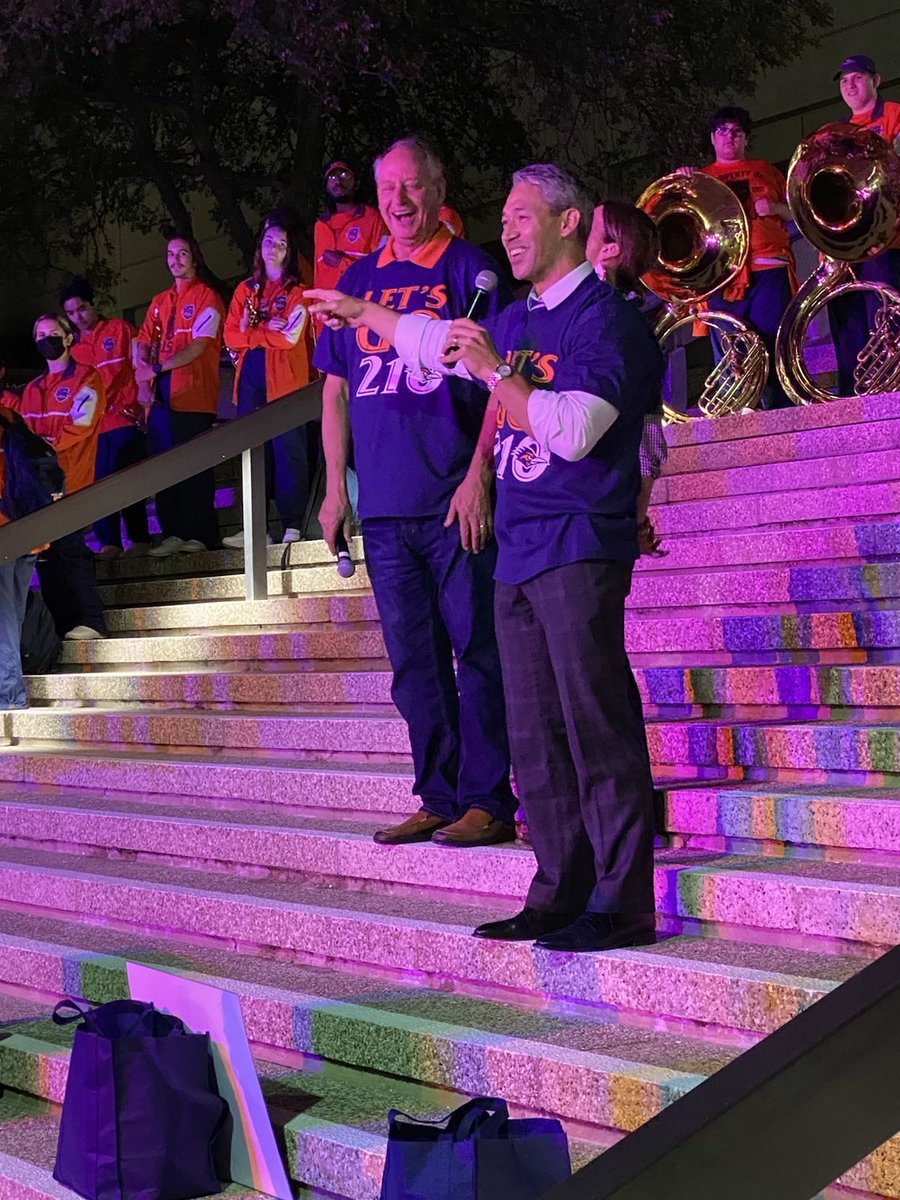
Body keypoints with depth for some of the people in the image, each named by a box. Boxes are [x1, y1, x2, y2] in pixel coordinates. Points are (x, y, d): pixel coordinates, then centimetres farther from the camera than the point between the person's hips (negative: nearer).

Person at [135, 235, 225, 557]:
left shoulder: (206, 297, 0)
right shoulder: (160, 302, 20)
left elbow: (198, 346, -11)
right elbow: (145, 341, 15)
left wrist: (157, 368, -16)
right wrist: (143, 368, -5)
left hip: (193, 394, -6)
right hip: (161, 395, 6)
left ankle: (200, 534, -2)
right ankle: (172, 533, 6)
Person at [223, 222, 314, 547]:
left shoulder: (296, 291, 4)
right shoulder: (245, 289, 17)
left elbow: (290, 336, -9)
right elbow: (231, 335, 8)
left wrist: (250, 333, -1)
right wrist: (267, 331, -6)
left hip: (285, 379, -5)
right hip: (250, 379, 5)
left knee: (288, 450, -7)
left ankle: (293, 526, -6)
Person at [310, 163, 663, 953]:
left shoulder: (604, 317, -6)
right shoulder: (517, 321, 19)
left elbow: (574, 430, -18)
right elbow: (434, 342, 38)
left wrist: (493, 370, -14)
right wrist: (359, 312, 47)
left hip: (580, 548, -8)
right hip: (520, 554, 9)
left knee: (597, 725, -9)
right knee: (536, 738, 7)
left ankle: (623, 903, -6)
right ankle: (562, 892, 13)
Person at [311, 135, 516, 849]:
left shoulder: (469, 269, 1)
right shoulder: (358, 281, 16)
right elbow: (337, 389, 18)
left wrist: (478, 475, -15)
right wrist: (336, 487, 11)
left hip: (455, 501, -5)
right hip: (383, 503, 6)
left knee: (477, 650, -2)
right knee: (413, 661, 10)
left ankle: (487, 801, 4)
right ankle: (438, 799, 19)